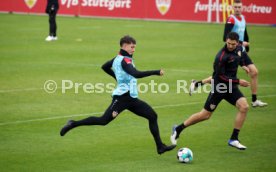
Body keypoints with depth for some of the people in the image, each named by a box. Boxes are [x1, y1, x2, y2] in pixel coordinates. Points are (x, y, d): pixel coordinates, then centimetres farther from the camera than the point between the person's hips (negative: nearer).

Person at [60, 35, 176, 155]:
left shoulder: (119, 58, 15)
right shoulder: (124, 60, -15)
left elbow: (105, 67, 30)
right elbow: (136, 74, -31)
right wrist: (156, 72, -29)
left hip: (131, 98, 10)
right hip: (122, 96, -10)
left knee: (152, 116, 5)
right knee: (104, 120, -11)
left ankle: (160, 147, 8)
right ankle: (73, 124, 3)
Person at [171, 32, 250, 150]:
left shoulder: (237, 50, 0)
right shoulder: (222, 56, -25)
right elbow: (221, 76, -23)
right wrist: (238, 81, -22)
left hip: (231, 85, 7)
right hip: (219, 86, -7)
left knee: (244, 107, -15)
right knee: (206, 115, 0)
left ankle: (233, 139, -8)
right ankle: (178, 129, 20)